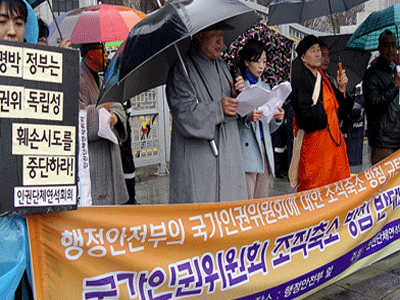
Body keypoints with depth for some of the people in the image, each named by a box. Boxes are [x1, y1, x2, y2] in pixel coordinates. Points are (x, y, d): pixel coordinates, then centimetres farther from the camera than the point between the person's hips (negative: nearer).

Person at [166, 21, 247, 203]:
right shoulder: (182, 69, -7)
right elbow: (183, 111, -16)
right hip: (196, 159, -7)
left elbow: (233, 108, 18)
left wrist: (237, 94, -3)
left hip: (227, 152, 7)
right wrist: (217, 108, -21)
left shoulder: (220, 66, 16)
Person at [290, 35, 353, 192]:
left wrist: (341, 88, 0)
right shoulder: (299, 81, -10)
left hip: (333, 140, 8)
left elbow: (343, 106, 17)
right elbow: (306, 114, -19)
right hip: (315, 142, -8)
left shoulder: (322, 78, 16)